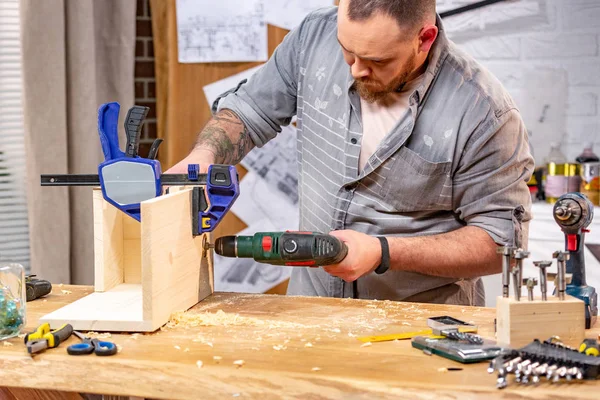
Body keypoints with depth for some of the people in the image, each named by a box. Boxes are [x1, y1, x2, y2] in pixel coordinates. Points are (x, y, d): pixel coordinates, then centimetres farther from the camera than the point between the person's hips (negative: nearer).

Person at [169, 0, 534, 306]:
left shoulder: (483, 112, -18)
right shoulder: (317, 35, -5)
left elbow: (502, 239, -12)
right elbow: (251, 111, 9)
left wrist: (382, 253, -20)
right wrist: (203, 155, -10)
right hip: (311, 303, 2)